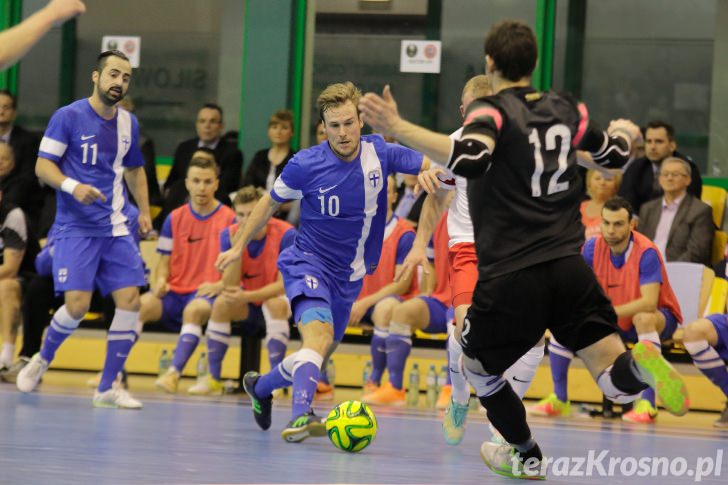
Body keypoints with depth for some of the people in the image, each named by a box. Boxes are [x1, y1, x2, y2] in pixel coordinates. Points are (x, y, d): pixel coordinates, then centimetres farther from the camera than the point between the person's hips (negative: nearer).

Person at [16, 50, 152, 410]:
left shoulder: (128, 123, 11)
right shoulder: (69, 117, -6)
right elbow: (42, 165, -8)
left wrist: (144, 211, 16)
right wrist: (72, 186, -25)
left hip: (115, 228, 5)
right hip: (76, 227, -5)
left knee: (130, 300, -7)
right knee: (77, 304, -16)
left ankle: (107, 387, 2)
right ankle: (42, 359, 14)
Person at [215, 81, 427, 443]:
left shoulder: (380, 153, -8)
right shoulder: (305, 165, -14)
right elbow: (271, 202, 3)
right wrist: (239, 245, 8)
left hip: (349, 275, 5)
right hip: (309, 262, -5)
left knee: (315, 356, 14)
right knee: (319, 333, -32)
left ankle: (260, 386, 42)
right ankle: (301, 416, -45)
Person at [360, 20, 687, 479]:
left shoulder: (492, 110, -5)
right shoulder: (565, 109, 12)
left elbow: (470, 158, -27)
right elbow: (614, 153, 29)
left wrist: (396, 127, -26)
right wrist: (623, 132, 53)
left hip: (511, 278, -4)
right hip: (569, 268, 4)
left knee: (479, 370, 25)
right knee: (619, 386, 4)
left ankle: (527, 456, 35)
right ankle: (641, 364, -29)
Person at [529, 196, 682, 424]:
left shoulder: (646, 252, -26)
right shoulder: (593, 247, -10)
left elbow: (649, 303, -35)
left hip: (660, 318, -6)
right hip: (613, 322, 6)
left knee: (644, 319, -40)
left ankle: (647, 405, -37)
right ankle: (559, 400, 3)